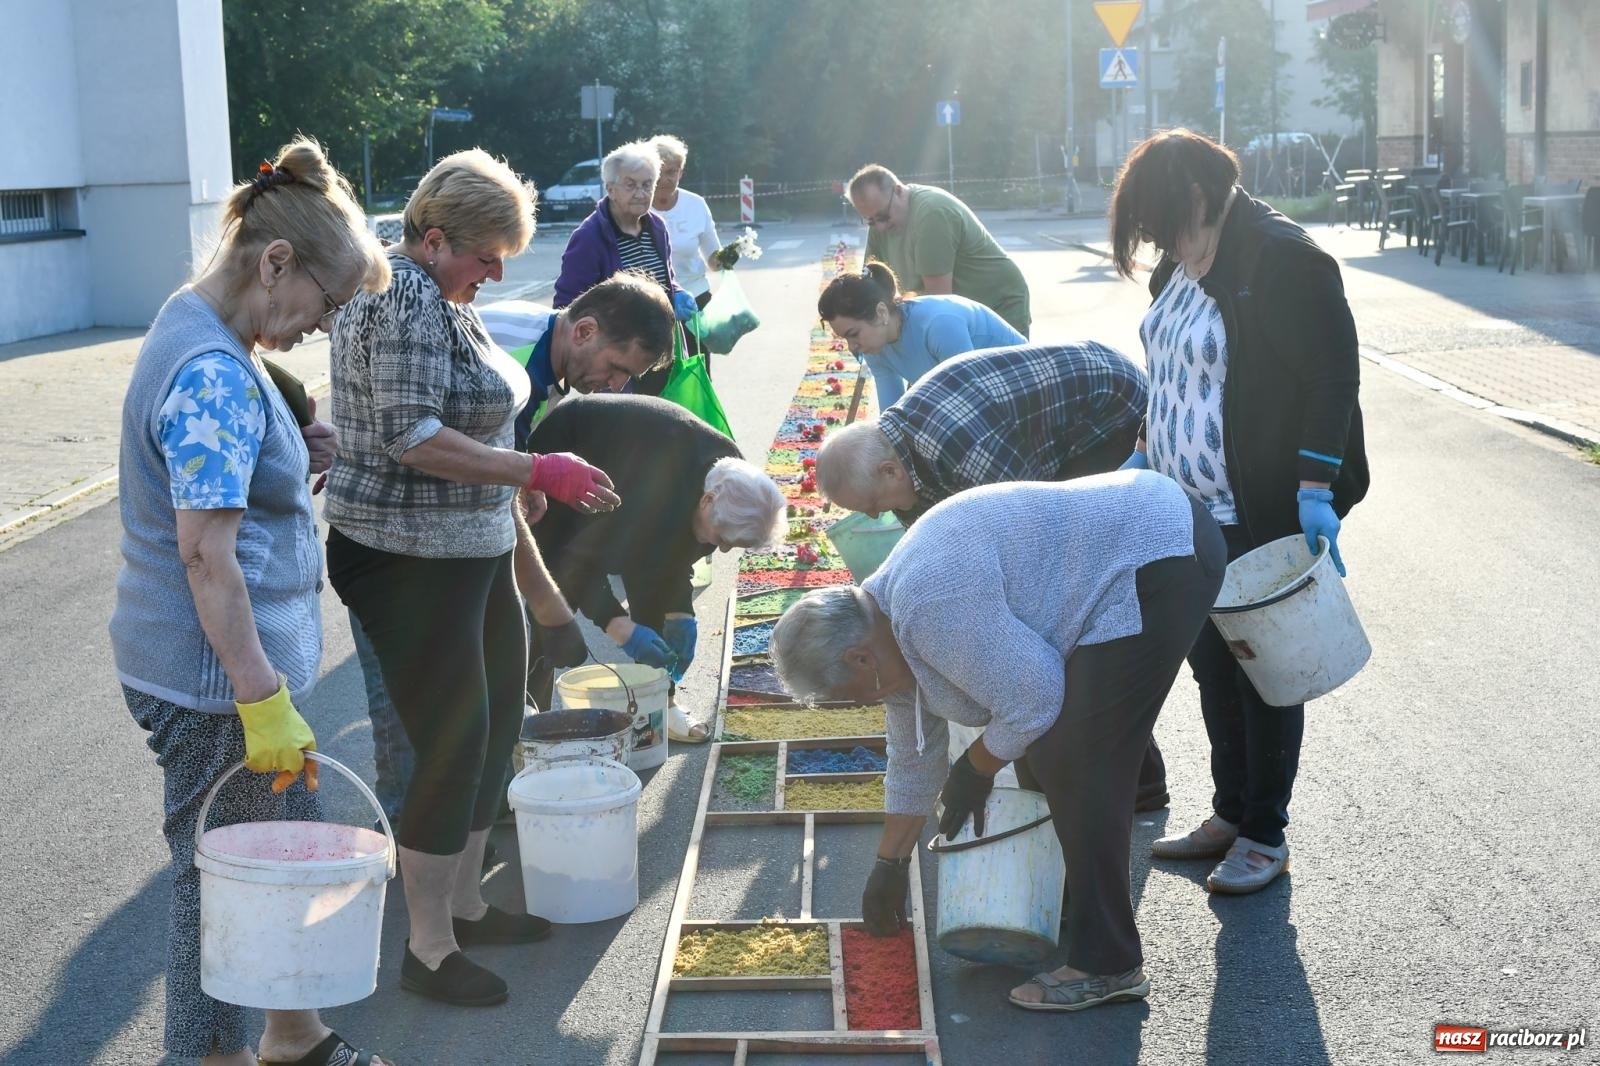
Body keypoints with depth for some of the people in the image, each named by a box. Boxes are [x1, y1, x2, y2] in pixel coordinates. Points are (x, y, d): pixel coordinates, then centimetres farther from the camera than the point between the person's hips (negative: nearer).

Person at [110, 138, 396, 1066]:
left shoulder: (200, 333, 9)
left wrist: (297, 458, 4)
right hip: (215, 683, -11)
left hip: (253, 660, 11)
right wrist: (263, 702, -25)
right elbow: (205, 555, -26)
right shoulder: (214, 374, -23)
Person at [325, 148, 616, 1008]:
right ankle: (428, 950, 10)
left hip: (471, 552, 10)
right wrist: (539, 471, -27)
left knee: (496, 727, 17)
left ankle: (464, 905, 31)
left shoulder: (440, 296, 12)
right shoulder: (403, 299, -19)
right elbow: (410, 437, -27)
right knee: (453, 748, -4)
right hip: (409, 560, -10)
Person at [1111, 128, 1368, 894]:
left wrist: (1314, 491, -23)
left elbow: (1334, 378, -19)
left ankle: (1266, 838, 17)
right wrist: (1146, 453, 20)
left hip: (1262, 517, -8)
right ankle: (1230, 815, 30)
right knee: (1212, 663, 15)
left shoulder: (1284, 260, -18)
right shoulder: (1183, 262, 9)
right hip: (1193, 513, 8)